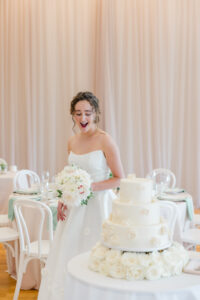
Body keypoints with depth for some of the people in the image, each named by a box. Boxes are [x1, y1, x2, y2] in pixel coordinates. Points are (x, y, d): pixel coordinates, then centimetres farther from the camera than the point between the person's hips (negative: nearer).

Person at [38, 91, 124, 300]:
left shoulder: (105, 141, -11)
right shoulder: (72, 142, 7)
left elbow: (119, 179, -9)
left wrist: (91, 187, -20)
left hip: (98, 205, -6)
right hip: (76, 208, 6)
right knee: (67, 257, 12)